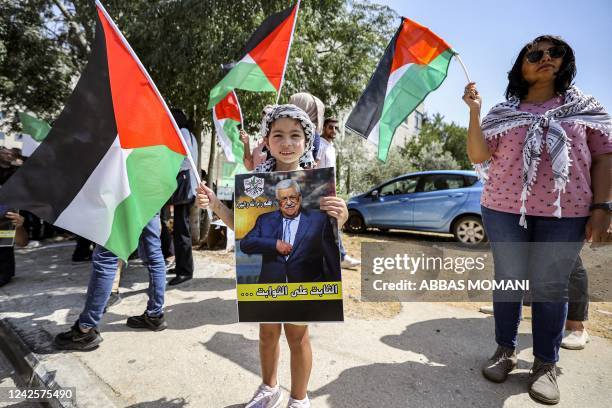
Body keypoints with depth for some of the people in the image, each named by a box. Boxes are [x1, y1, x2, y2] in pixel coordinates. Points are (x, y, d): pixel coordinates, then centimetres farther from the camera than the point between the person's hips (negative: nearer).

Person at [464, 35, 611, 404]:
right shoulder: (503, 112, 9)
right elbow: (478, 156, 0)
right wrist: (474, 112, -11)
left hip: (565, 213, 0)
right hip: (504, 210, 1)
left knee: (551, 288, 4)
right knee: (508, 281, 7)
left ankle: (546, 364, 20)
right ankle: (506, 350, 24)